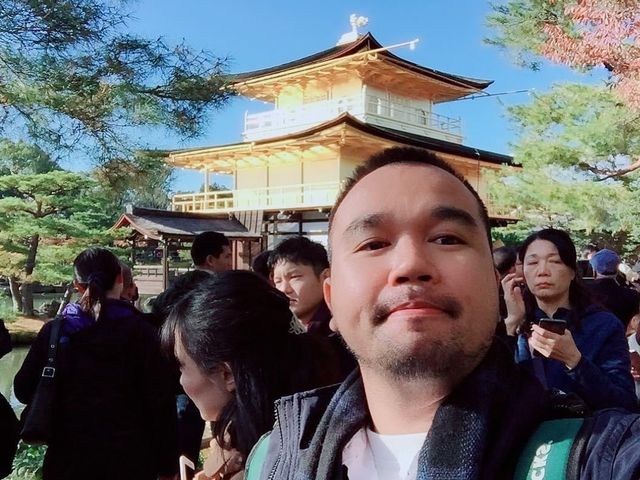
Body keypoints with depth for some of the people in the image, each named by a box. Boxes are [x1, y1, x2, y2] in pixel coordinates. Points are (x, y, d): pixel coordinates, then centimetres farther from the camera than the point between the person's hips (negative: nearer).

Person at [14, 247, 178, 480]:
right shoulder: (140, 331, -10)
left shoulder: (55, 331, -5)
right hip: (130, 458, -1)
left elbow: (24, 391, 5)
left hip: (69, 458, 2)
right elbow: (161, 403, -11)